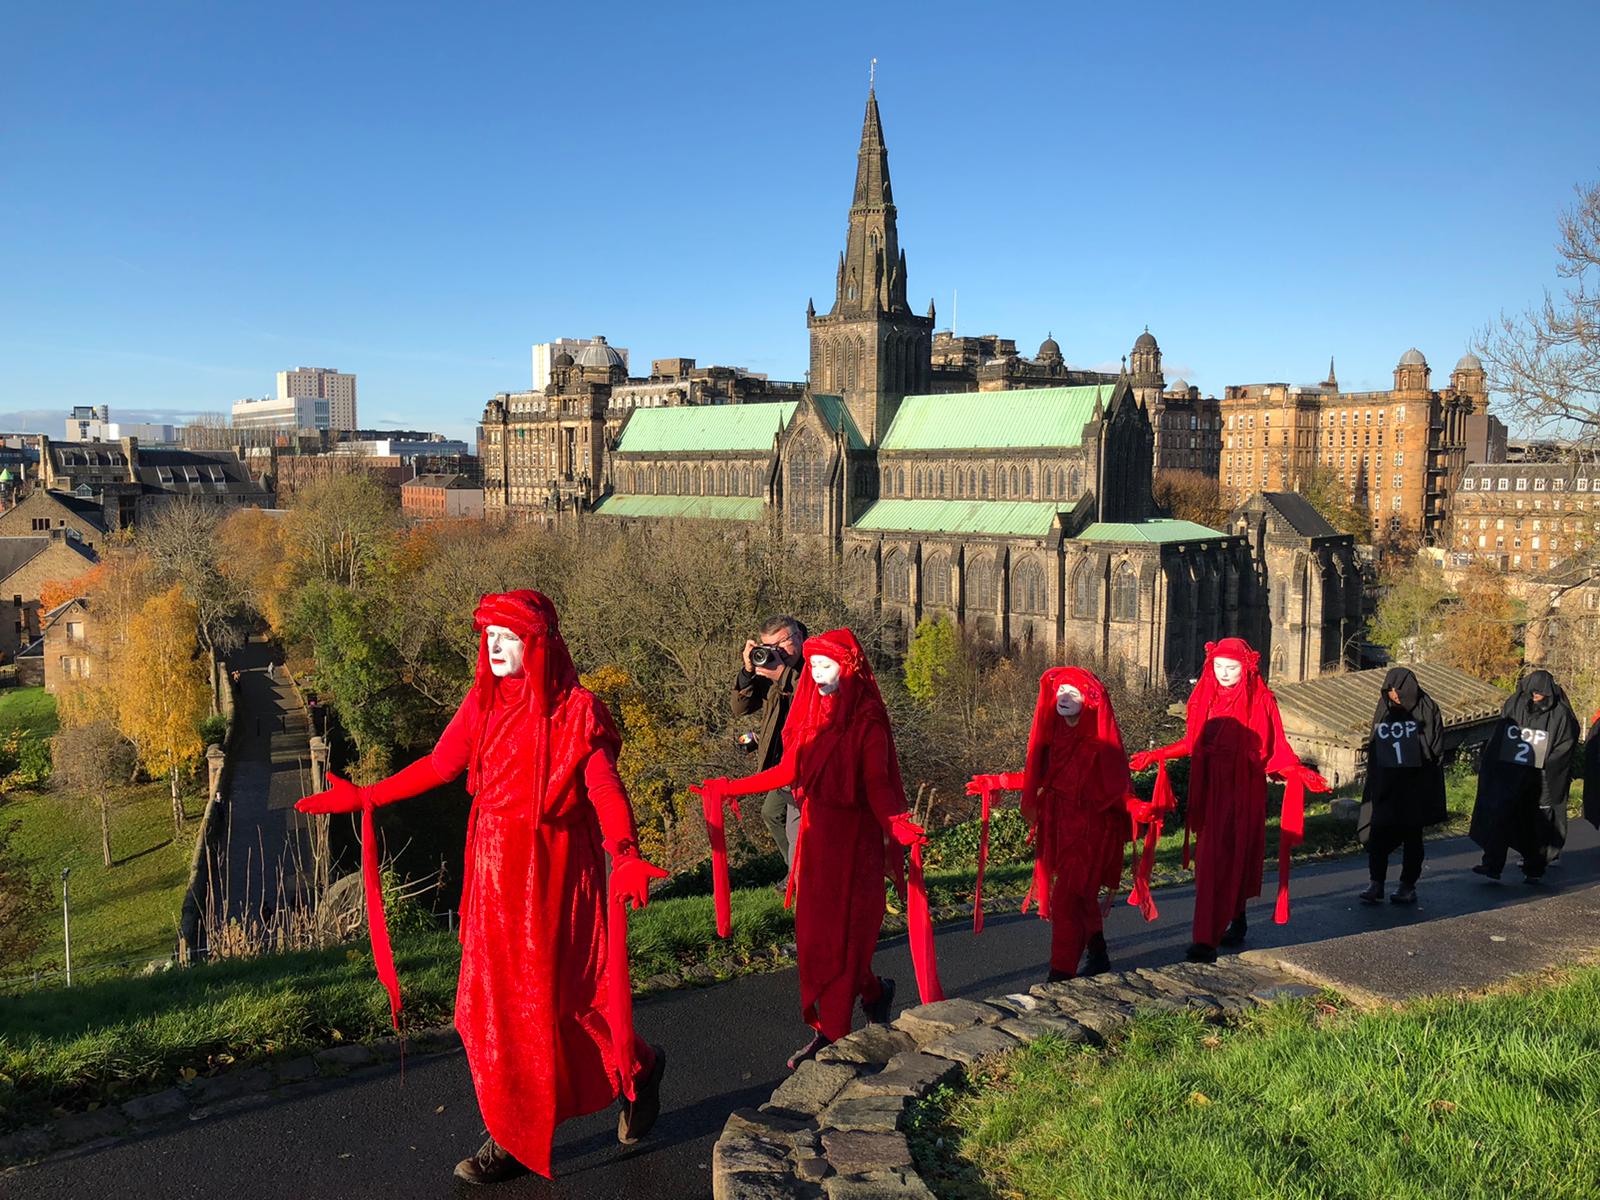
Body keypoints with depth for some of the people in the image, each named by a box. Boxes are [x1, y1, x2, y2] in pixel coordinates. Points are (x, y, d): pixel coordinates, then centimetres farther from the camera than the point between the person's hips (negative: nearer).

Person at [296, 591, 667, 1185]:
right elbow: (437, 766, 14)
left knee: (553, 997, 1)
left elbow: (605, 789, -17)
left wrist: (625, 853, -34)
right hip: (495, 872, 5)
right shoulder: (483, 704, 4)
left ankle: (638, 1068, 30)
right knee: (492, 1003, 6)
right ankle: (513, 1137, 21)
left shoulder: (578, 712, -9)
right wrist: (364, 797, 17)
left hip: (554, 876, -5)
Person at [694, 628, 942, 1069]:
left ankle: (830, 1032, 9)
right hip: (815, 831, 6)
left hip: (854, 836, -6)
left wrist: (898, 826, -34)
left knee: (841, 933, -1)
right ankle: (875, 991, 31)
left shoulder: (867, 722, -11)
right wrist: (729, 789, 11)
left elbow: (877, 785, -16)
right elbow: (789, 771, 11)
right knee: (813, 931, 9)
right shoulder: (812, 713, 8)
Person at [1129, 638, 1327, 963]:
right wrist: (1155, 756, 14)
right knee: (1212, 861, 5)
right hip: (1209, 792, 4)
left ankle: (1207, 940, -5)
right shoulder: (1204, 698, 7)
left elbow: (1275, 749, -5)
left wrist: (1298, 771, -20)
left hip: (1243, 792, -4)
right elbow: (1191, 743, 15)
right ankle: (1236, 923, 22)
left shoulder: (1261, 701, -4)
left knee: (1233, 860, -3)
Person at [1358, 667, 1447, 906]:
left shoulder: (1426, 711, -7)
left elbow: (1436, 751, -5)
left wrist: (1430, 786, -11)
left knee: (1412, 836, 8)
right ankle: (1376, 884, 6)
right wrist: (1372, 784, 8)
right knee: (1377, 833, -3)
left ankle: (1408, 886, 18)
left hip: (1415, 785, -3)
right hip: (1385, 785, 3)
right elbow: (1373, 749, 11)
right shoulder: (1384, 711, 4)